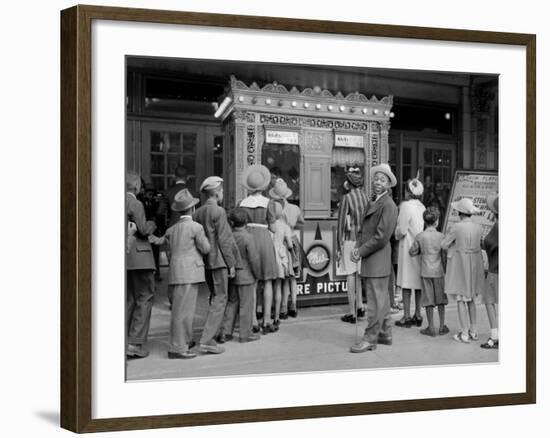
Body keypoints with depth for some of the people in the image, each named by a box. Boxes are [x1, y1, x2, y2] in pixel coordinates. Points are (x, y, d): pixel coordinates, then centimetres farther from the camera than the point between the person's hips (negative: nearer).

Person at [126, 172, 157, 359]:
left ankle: (124, 342, 16)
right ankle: (136, 342, -3)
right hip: (138, 255, -8)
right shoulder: (135, 204, -12)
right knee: (145, 297, 0)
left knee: (129, 299, 14)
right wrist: (152, 224, 6)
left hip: (124, 258, 8)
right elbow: (143, 229, -14)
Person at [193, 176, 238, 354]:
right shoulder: (218, 212, -13)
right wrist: (231, 263, -8)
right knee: (220, 299, -4)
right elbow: (224, 240, -14)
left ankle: (212, 333, 24)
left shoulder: (197, 213, 10)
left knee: (215, 297, 20)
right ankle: (206, 340, -7)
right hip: (218, 261, -8)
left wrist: (200, 258, 17)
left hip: (204, 261, 8)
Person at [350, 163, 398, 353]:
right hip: (371, 259, 10)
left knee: (375, 300, -4)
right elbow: (364, 229, 17)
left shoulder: (388, 205, -14)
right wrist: (357, 247, 0)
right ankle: (385, 334, 26)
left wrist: (361, 252, -14)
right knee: (381, 299, 16)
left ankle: (370, 338, 2)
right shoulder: (373, 203, 17)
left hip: (378, 259, -10)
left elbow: (382, 237, -19)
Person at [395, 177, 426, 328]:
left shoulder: (406, 206, -11)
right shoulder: (422, 207, 6)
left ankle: (407, 317, 3)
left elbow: (402, 230, -14)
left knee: (406, 283, 0)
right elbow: (424, 227, 7)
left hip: (408, 247, -6)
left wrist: (397, 234, 7)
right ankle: (418, 315, 18)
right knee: (418, 281, 11)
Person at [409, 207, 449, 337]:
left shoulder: (420, 236, -7)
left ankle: (431, 328, 9)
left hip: (426, 272, 0)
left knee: (429, 300, 5)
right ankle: (442, 326, 17)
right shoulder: (441, 236, -6)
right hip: (439, 271, 1)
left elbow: (412, 252, -1)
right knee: (440, 299, 11)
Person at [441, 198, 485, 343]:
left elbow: (444, 245, -11)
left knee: (461, 300, 3)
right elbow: (481, 245, 10)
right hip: (475, 265, 6)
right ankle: (473, 331, 23)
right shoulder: (478, 228, 0)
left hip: (460, 265, -6)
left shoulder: (457, 227, -17)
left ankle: (465, 334, 5)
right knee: (470, 298, 18)